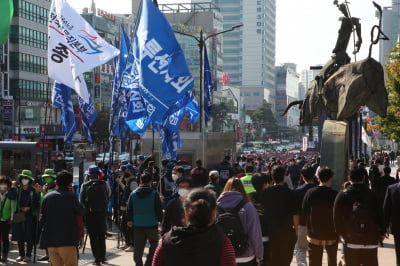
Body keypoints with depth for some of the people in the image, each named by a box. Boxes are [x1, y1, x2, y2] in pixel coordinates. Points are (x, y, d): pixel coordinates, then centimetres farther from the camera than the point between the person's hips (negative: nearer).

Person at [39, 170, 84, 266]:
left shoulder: (47, 196, 5)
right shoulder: (71, 196, -9)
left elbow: (42, 218, 7)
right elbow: (81, 212, 3)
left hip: (50, 241, 5)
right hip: (67, 241, -5)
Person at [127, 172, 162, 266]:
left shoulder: (133, 193, 1)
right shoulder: (154, 193, -9)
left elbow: (129, 208, 7)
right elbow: (158, 209, -7)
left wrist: (129, 220, 19)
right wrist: (161, 220, 6)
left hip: (138, 224, 3)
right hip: (152, 223, -3)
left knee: (138, 247, 10)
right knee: (154, 244, 12)